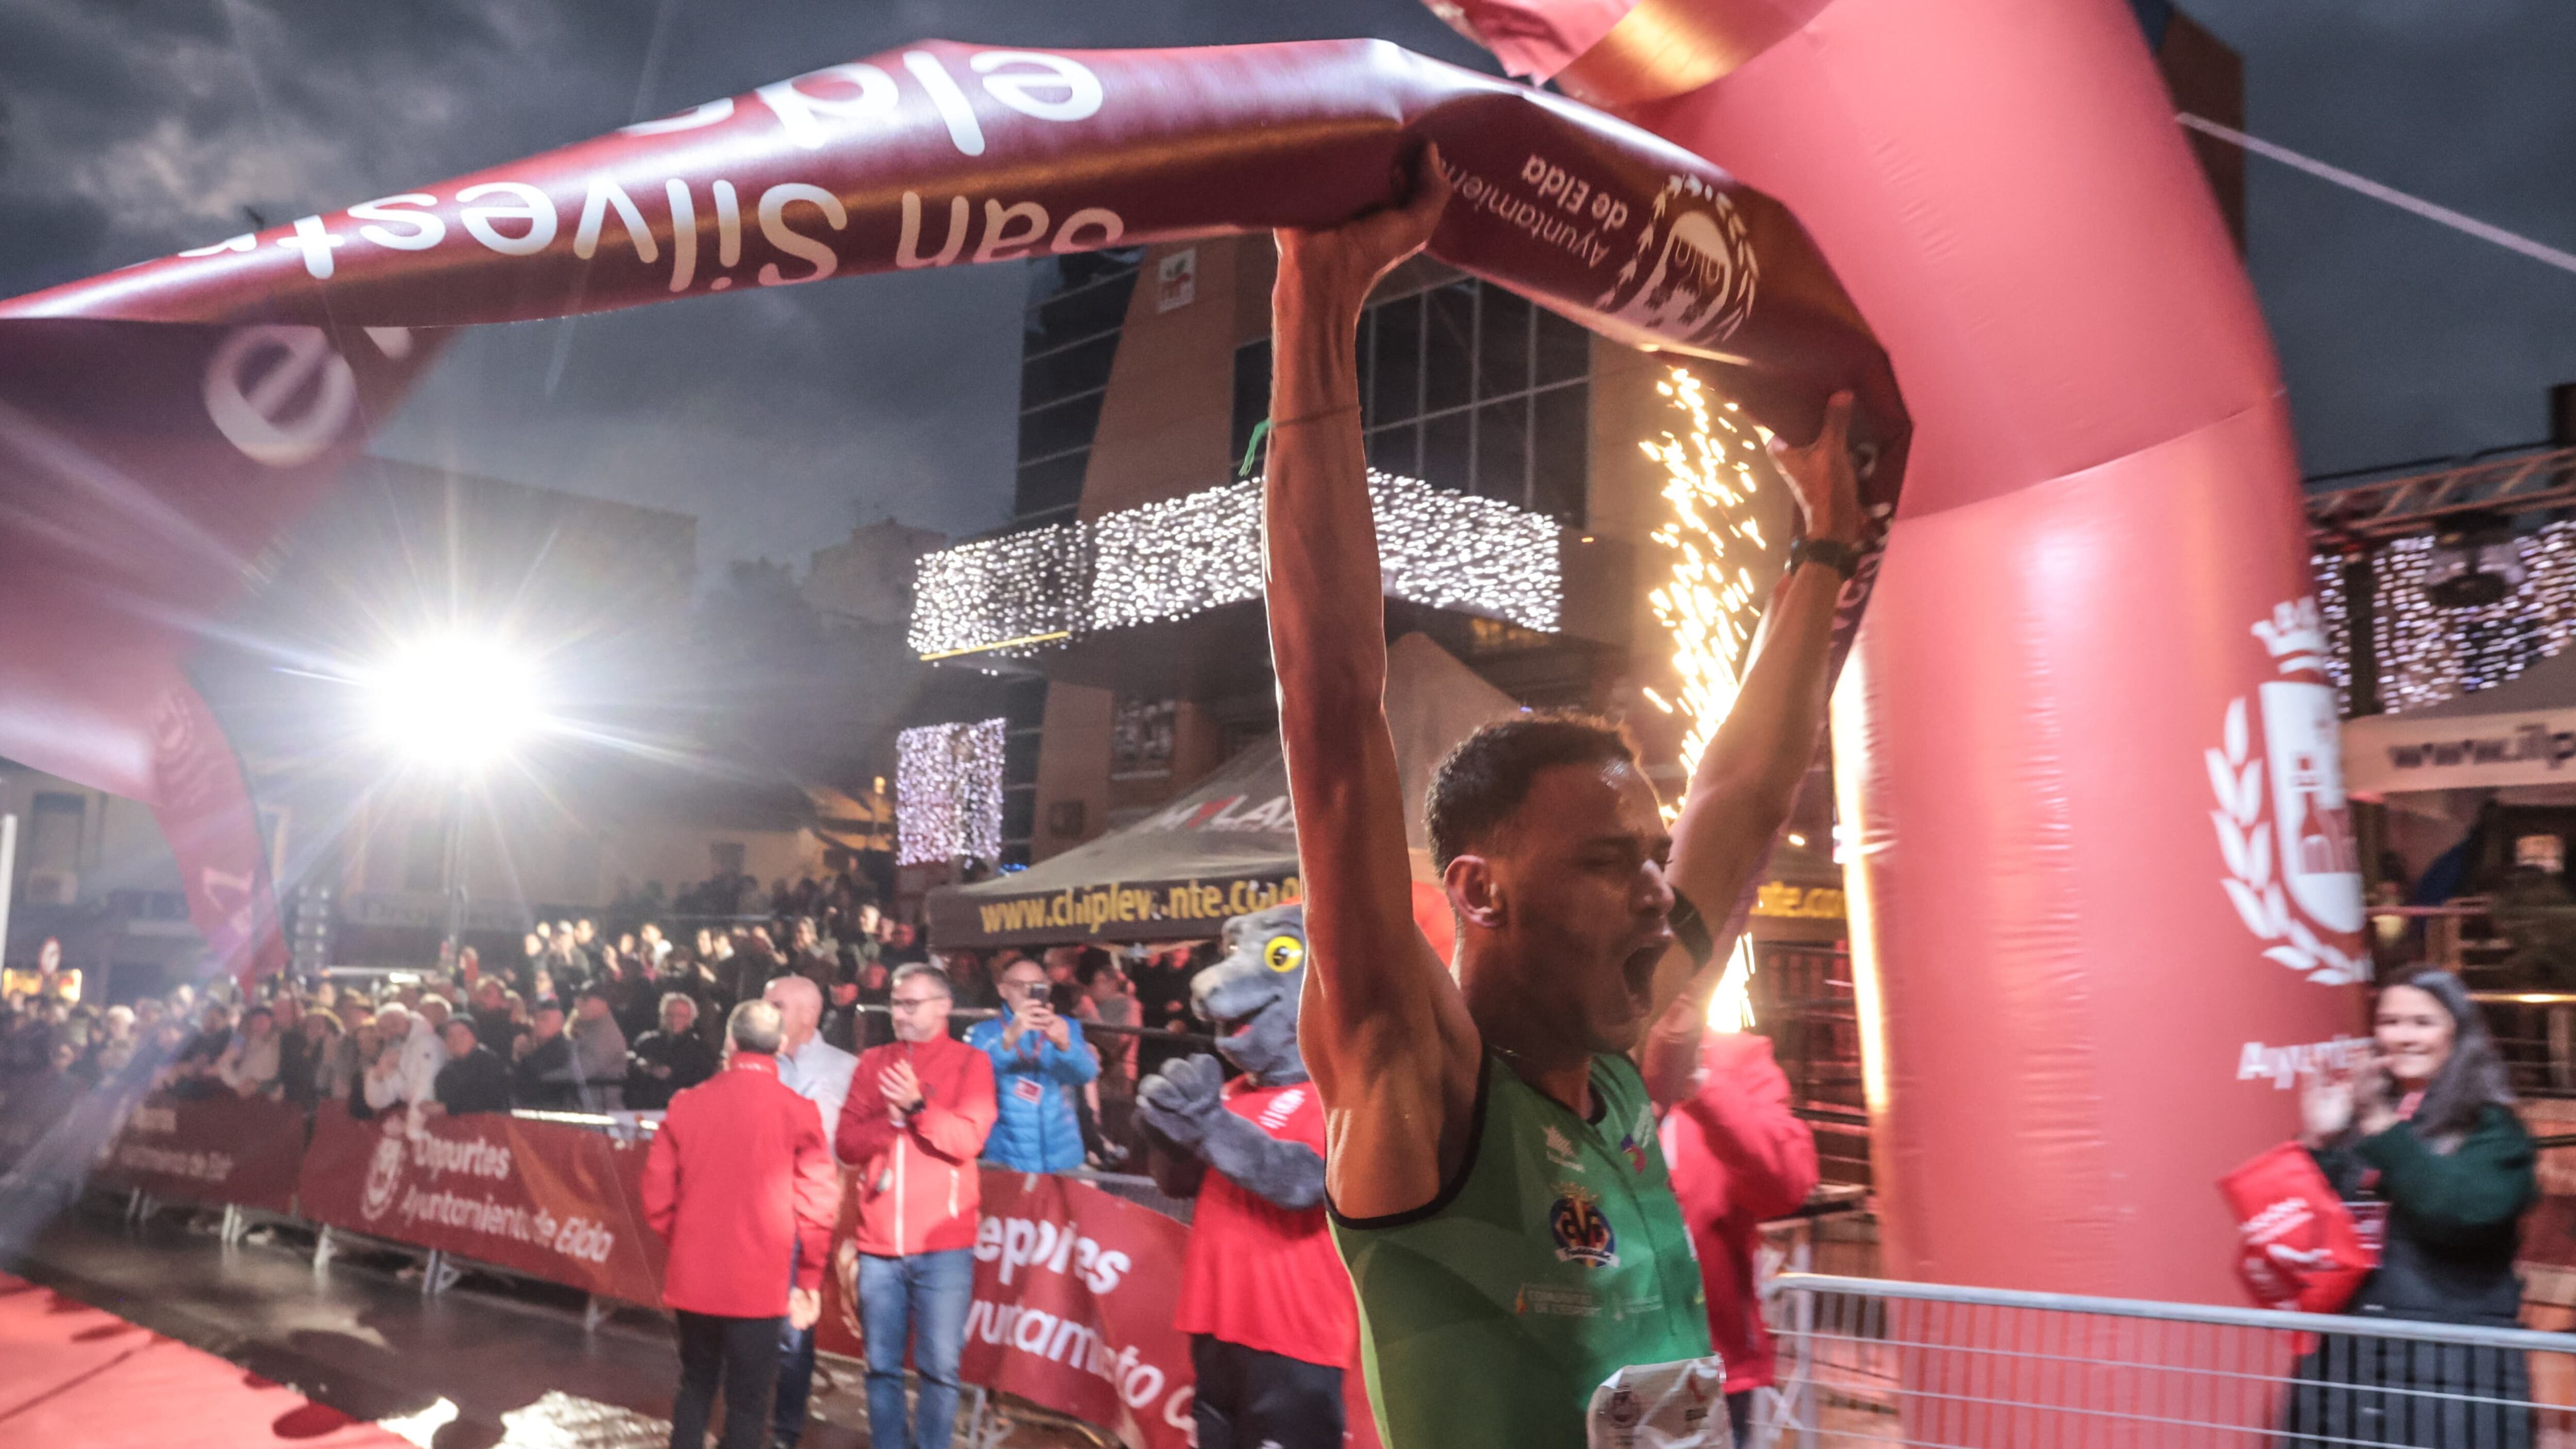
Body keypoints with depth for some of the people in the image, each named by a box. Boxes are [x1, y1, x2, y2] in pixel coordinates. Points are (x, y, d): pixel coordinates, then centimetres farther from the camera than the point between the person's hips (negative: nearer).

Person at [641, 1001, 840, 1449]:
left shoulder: (687, 1104, -3)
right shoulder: (798, 1112, -11)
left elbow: (658, 1193, 2)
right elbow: (817, 1205, -11)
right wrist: (808, 1281, 1)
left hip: (693, 1277, 3)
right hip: (760, 1282, -3)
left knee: (695, 1386, 21)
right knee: (747, 1399, 8)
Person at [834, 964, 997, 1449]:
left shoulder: (970, 1062, 1)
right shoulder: (873, 1062, 11)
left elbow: (969, 1139, -11)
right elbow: (846, 1143, 4)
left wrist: (918, 1106, -22)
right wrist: (892, 1120, -12)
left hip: (943, 1245, -3)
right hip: (879, 1243, 3)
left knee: (939, 1367, -1)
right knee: (882, 1366, 9)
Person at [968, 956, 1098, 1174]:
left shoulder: (1065, 1028, 6)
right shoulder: (985, 1032, 2)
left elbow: (1087, 1073, -12)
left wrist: (1064, 1044, -33)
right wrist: (1009, 1038, -35)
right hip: (1007, 1160, -1)